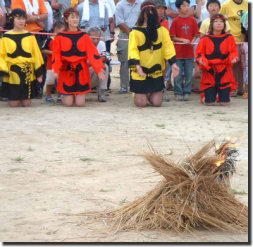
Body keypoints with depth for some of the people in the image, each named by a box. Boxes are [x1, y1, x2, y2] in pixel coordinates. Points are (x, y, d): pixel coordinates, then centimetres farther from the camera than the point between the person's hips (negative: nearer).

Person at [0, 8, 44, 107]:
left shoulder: (30, 36, 6)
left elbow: (36, 54, 7)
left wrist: (39, 72, 3)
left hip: (27, 73, 1)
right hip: (12, 72, -1)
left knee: (26, 104, 0)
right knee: (14, 104, -2)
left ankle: (24, 99, 32)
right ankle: (11, 98, 30)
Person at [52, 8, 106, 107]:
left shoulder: (84, 36, 4)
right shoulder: (60, 37, 1)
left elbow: (92, 53, -2)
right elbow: (56, 54, -3)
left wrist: (99, 69, -15)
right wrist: (55, 69, -21)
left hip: (81, 70, 1)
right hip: (66, 71, -1)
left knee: (80, 103, -3)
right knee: (68, 103, -3)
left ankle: (78, 95, 32)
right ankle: (64, 95, 31)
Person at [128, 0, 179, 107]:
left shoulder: (162, 30, 6)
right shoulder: (135, 32, -2)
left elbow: (168, 47, 1)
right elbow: (133, 49, -10)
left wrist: (173, 63, -11)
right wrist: (137, 65, -25)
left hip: (156, 72, 2)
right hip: (140, 73, -2)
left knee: (157, 103, -3)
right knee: (141, 103, -4)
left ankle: (149, 95, 31)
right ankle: (137, 95, 30)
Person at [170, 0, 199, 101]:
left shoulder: (192, 20, 5)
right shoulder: (175, 21, -2)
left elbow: (196, 35, 10)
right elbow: (172, 37, -2)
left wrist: (193, 41, -9)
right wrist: (182, 40, -15)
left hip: (189, 52, 2)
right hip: (178, 51, -2)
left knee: (189, 74, 4)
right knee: (177, 74, 2)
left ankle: (187, 92, 14)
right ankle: (178, 93, 11)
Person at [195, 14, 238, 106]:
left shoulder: (229, 38, 6)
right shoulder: (205, 39, 3)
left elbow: (234, 51, 8)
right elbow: (199, 53, 3)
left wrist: (233, 58, -14)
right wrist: (201, 60, -19)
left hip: (224, 71, 1)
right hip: (209, 71, -1)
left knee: (224, 103, -4)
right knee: (209, 102, -5)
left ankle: (223, 96, 35)